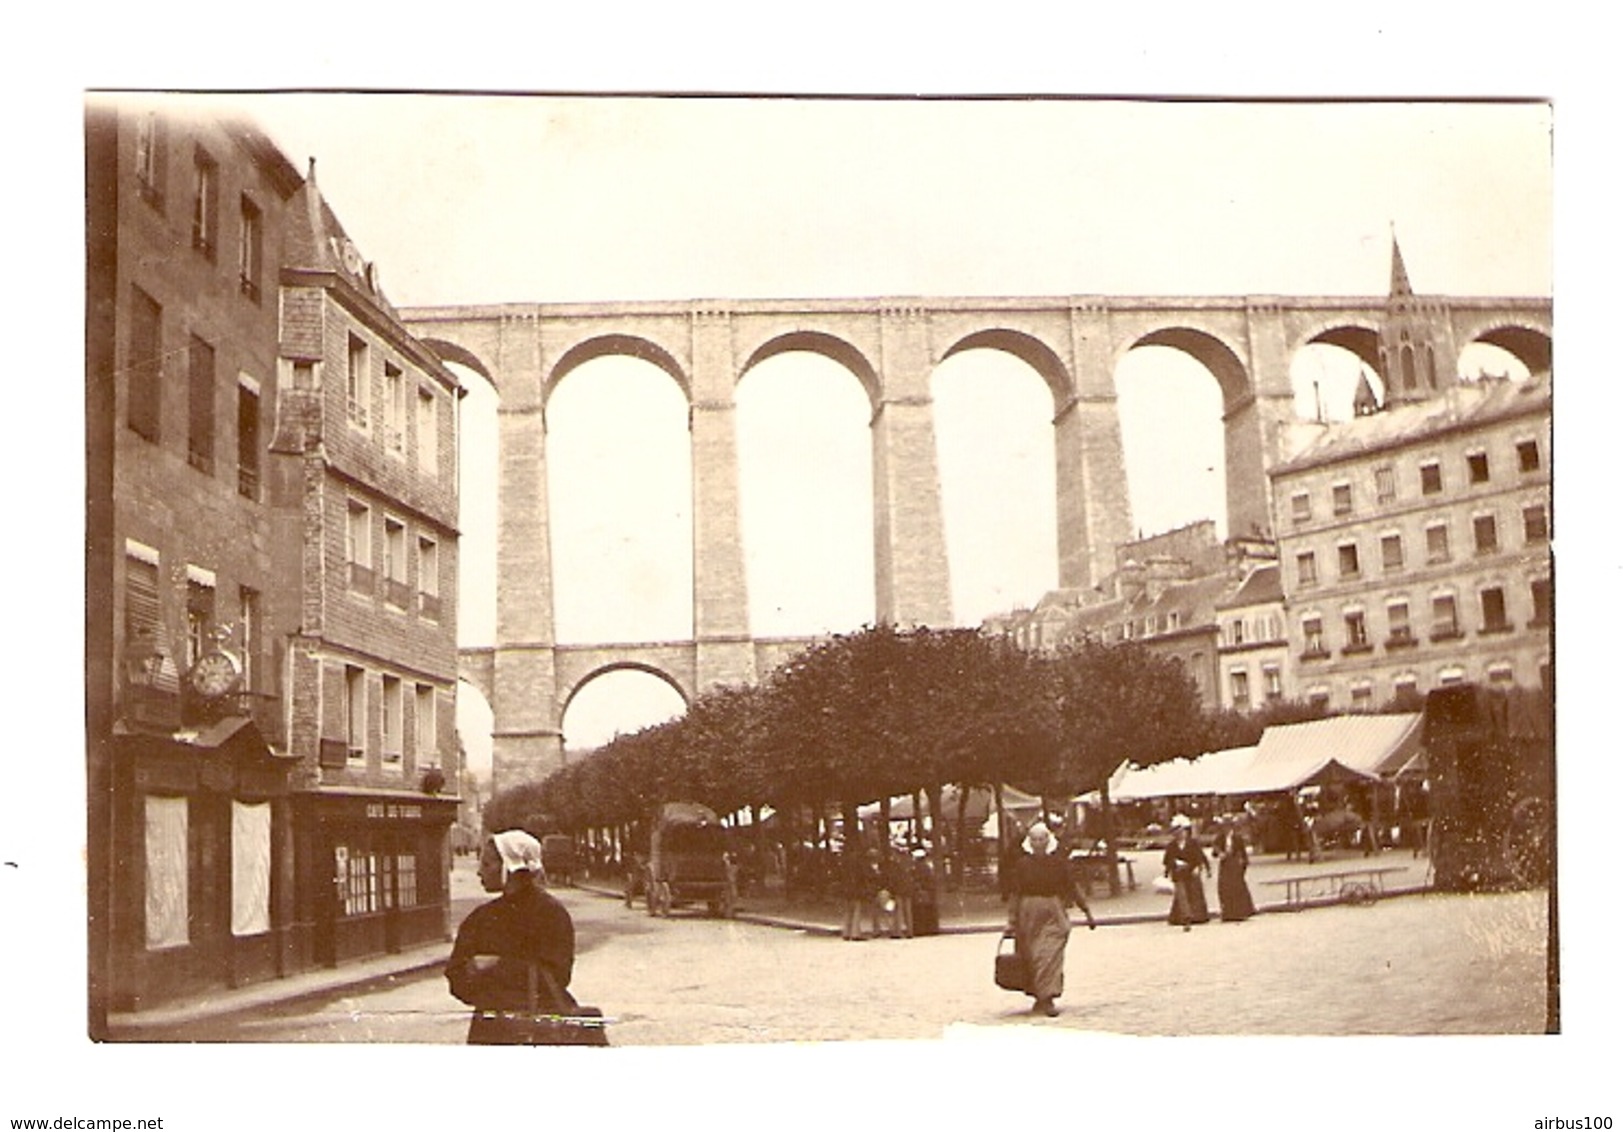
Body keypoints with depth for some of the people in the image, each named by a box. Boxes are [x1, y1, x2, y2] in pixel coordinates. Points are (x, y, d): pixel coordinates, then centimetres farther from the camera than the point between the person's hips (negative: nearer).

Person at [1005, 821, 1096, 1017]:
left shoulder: (1059, 861, 2)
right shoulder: (1022, 863, 0)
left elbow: (1073, 888, 8)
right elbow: (1014, 894, 3)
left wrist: (1087, 911, 7)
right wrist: (1012, 920, 1)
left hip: (1054, 913, 0)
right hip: (1029, 914, 0)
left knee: (1052, 955, -8)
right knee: (1032, 956, 4)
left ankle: (1048, 998, -6)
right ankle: (1039, 996, 18)